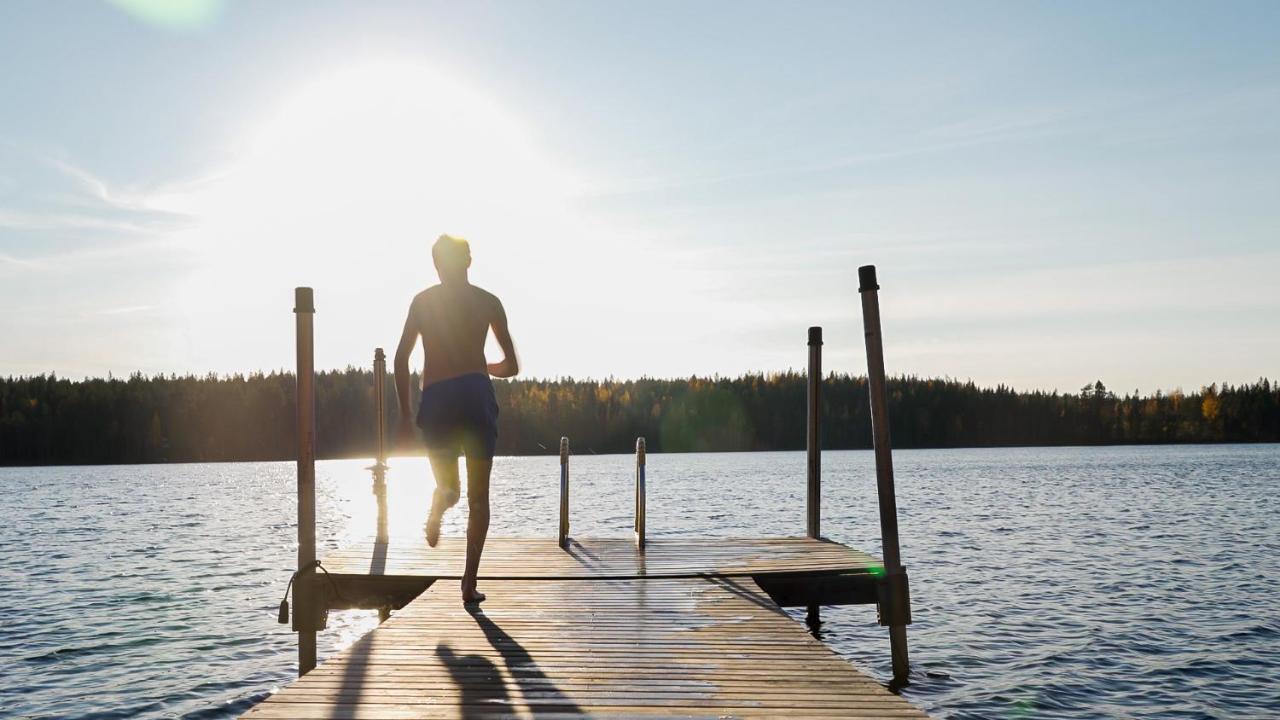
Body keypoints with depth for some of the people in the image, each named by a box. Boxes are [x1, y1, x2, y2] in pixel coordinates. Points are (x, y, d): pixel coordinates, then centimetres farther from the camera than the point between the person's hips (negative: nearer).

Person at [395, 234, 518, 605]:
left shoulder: (423, 300, 12)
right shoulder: (488, 301, 12)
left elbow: (401, 358, 1)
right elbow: (511, 366, 14)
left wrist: (405, 414, 4)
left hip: (435, 400, 1)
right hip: (476, 394, -1)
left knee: (448, 487, 19)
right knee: (478, 495, 6)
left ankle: (437, 508, -18)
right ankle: (470, 582, -7)